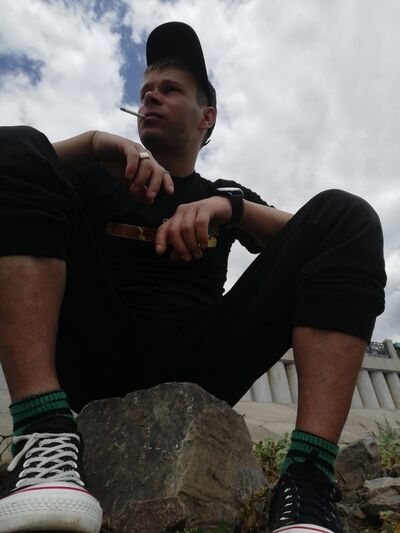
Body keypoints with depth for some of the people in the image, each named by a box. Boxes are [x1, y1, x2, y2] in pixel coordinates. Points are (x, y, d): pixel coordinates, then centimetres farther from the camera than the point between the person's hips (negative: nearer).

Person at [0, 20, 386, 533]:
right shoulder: (100, 180, 22)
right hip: (101, 357, 0)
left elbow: (305, 240, 7)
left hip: (197, 365, 1)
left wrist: (226, 208, -11)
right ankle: (46, 434, -29)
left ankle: (308, 475, -25)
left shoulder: (227, 195, 23)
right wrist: (94, 141, -9)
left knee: (343, 214, -8)